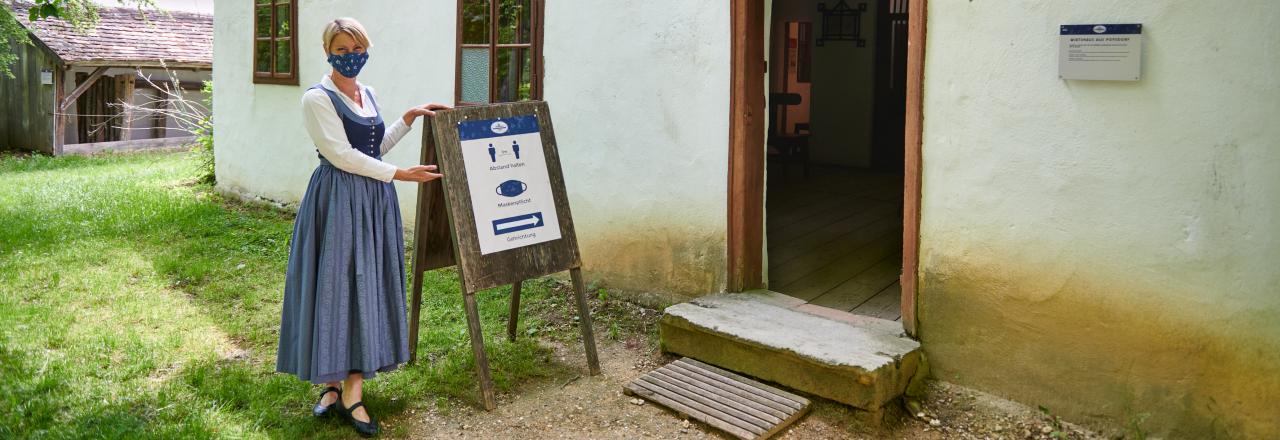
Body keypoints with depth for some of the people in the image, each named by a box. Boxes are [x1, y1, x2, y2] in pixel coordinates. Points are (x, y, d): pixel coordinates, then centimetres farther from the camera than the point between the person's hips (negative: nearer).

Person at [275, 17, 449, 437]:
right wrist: (400, 174, -14)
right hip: (337, 202, -7)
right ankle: (331, 384, 12)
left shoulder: (368, 94, 13)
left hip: (375, 201, 7)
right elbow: (342, 156, -15)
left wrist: (408, 117, 14)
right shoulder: (317, 98, -9)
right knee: (334, 287, -2)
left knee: (369, 288, 5)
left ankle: (353, 392, 10)